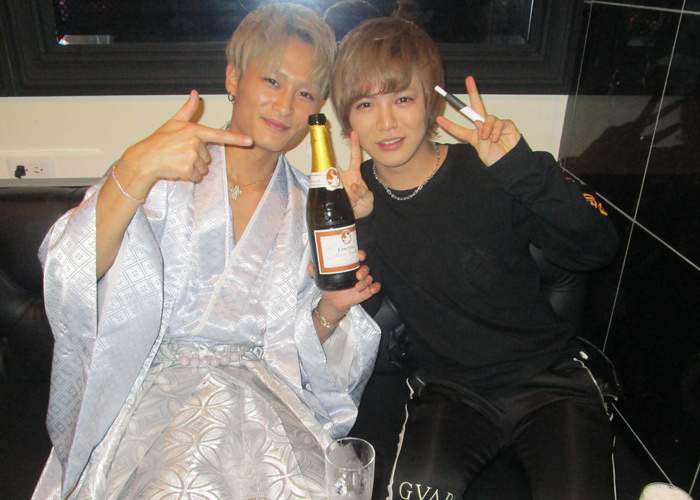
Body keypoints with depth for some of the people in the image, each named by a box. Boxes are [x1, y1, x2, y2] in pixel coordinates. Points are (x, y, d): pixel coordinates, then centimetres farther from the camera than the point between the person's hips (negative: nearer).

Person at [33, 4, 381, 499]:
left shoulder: (311, 208, 10)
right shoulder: (166, 177, 2)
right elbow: (70, 274, -15)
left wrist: (331, 310, -8)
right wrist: (138, 168, -27)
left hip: (266, 397, 2)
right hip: (158, 384, -1)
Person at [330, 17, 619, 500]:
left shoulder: (490, 173, -10)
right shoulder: (354, 200, -2)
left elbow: (597, 249, -17)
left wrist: (524, 167, -30)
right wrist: (352, 225, -20)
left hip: (548, 376, 0)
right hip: (447, 388, 1)